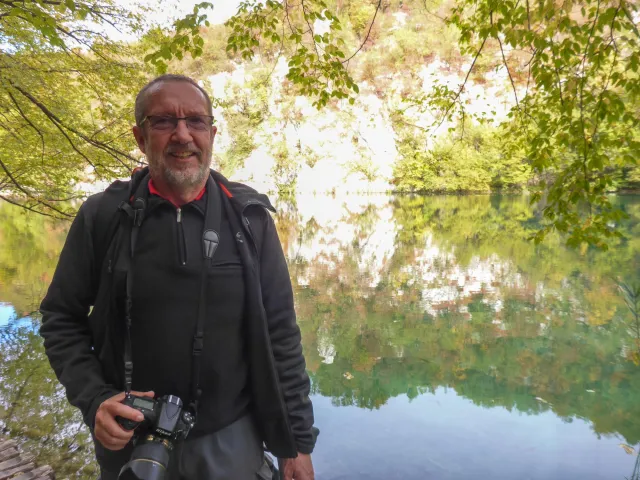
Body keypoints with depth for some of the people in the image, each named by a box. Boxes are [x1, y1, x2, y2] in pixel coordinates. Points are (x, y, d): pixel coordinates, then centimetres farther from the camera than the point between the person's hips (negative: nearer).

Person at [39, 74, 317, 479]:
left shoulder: (249, 216, -7)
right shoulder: (103, 215, -7)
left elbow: (279, 333, -5)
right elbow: (61, 319, 2)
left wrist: (296, 440, -3)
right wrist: (94, 399, -13)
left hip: (231, 439, 0)